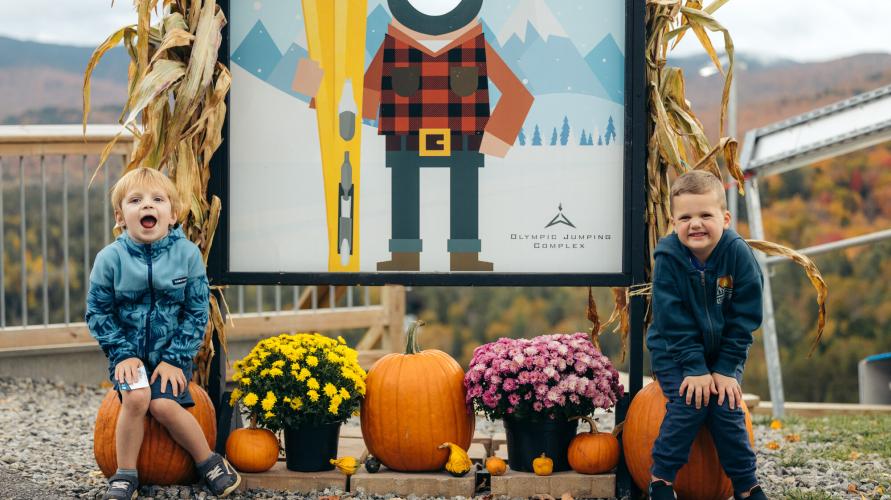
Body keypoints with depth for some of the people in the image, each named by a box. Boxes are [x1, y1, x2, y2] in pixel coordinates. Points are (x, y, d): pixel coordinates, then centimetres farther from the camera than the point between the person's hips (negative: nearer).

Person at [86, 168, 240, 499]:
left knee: (164, 404, -24)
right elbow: (98, 312, -1)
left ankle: (208, 462, -4)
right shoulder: (110, 258, -7)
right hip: (130, 353, 0)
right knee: (136, 397, -27)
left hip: (171, 352, 0)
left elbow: (197, 312, -4)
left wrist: (175, 358, -11)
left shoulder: (187, 254, -7)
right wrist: (123, 354, -10)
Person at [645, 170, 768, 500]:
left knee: (727, 409, -10)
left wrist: (725, 369, -14)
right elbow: (675, 323, -18)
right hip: (674, 351, -1)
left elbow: (745, 319, -12)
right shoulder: (668, 258, -20)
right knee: (689, 405, -19)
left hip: (724, 350, 1)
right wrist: (696, 369, -21)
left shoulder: (738, 254, -18)